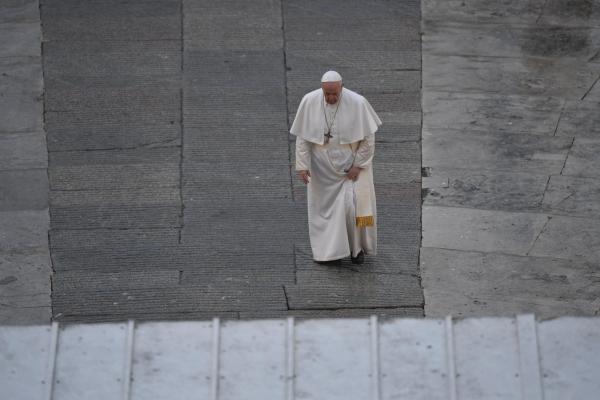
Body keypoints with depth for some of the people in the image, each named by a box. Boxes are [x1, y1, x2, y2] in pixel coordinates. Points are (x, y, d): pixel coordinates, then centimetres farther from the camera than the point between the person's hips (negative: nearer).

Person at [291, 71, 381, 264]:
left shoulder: (357, 103, -22)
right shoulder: (309, 102, -16)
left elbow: (368, 137, -12)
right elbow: (302, 136, -7)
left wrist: (358, 165, -15)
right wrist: (302, 165, -11)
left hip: (351, 163, -2)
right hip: (322, 166, 2)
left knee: (353, 205, -5)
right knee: (324, 206, 9)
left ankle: (357, 245, 16)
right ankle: (326, 247, 24)